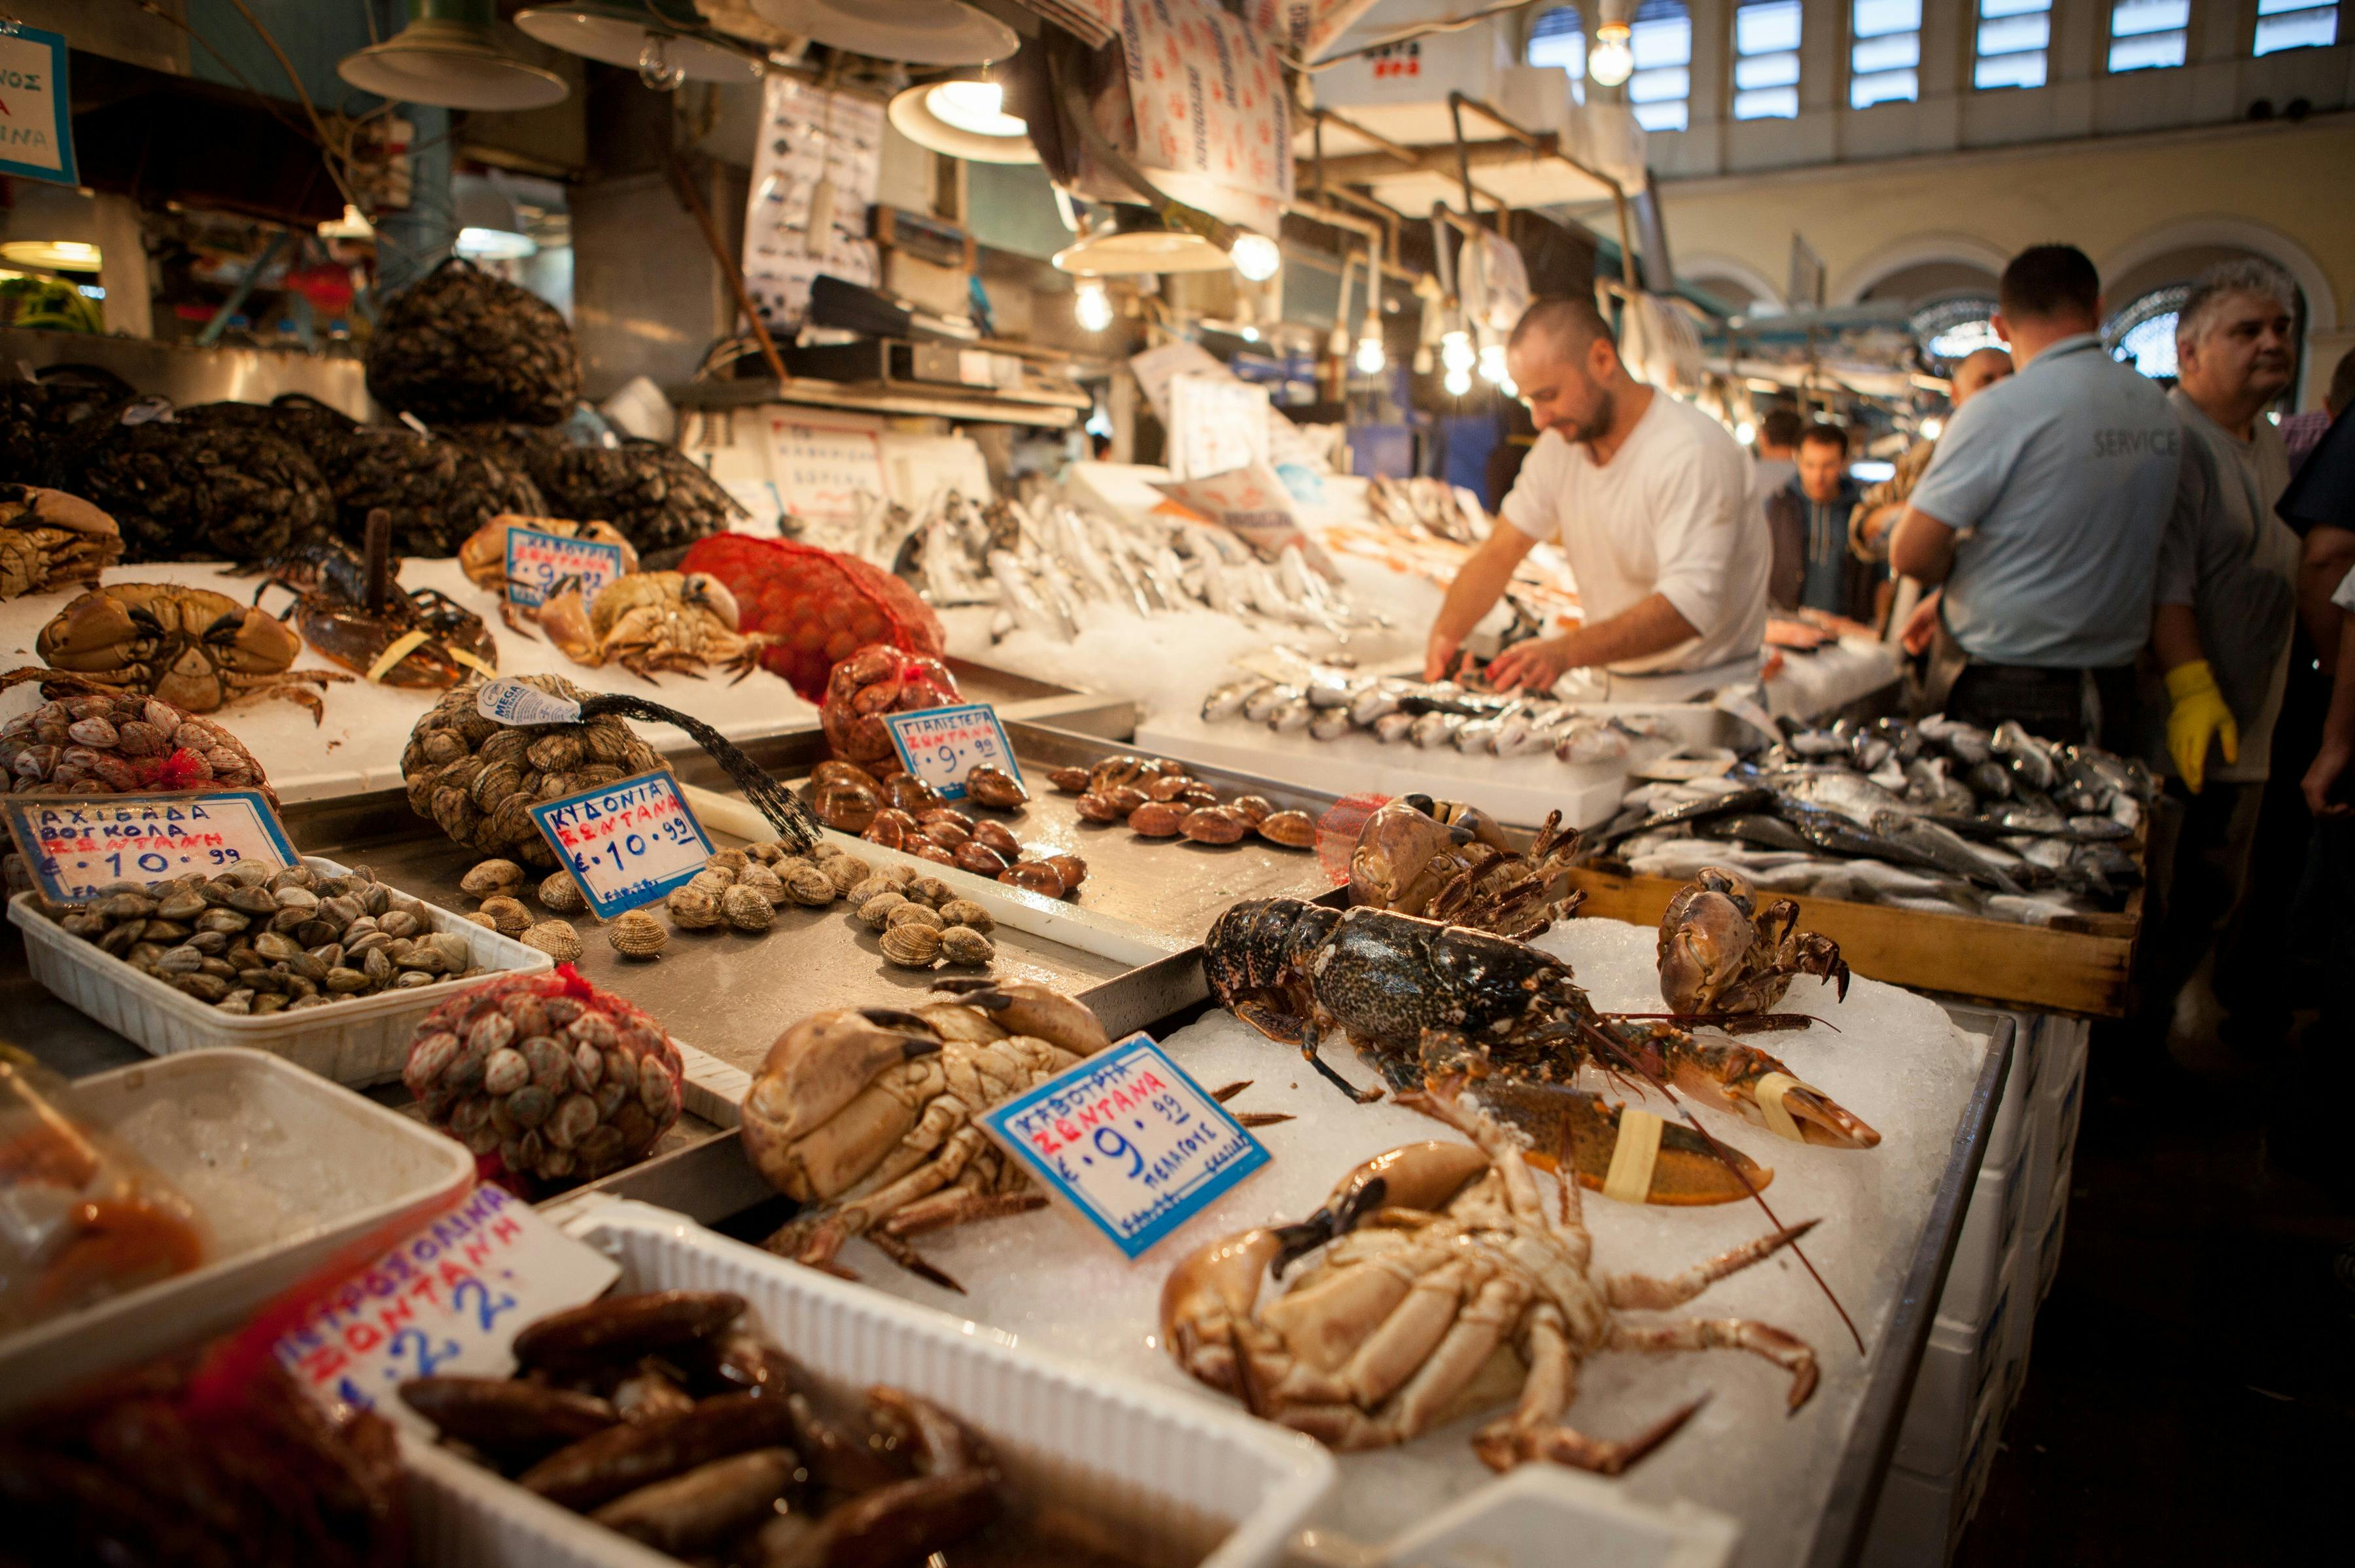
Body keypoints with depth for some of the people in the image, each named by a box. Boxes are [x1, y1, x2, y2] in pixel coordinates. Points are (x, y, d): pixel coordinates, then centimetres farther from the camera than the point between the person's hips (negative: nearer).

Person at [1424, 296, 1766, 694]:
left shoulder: (1693, 452, -20)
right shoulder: (1560, 443, 3)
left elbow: (1689, 605, -30)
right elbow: (1499, 552, 5)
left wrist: (1566, 651, -41)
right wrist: (1446, 632, -14)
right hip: (1614, 676, 7)